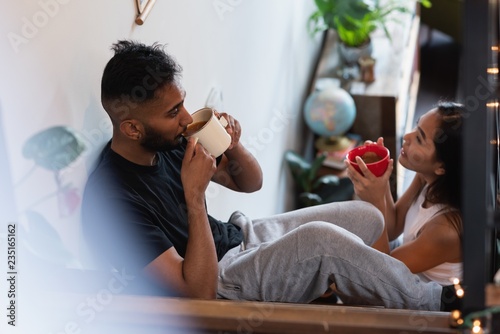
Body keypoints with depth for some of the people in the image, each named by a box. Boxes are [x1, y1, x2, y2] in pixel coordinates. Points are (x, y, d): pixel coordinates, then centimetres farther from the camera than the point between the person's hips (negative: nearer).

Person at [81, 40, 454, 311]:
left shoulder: (168, 142, -5)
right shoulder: (112, 201, -28)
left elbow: (250, 182, 8)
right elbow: (199, 289, -29)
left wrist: (233, 146, -14)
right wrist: (195, 195, -33)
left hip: (235, 237, 9)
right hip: (218, 287, -8)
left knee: (368, 216, 1)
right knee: (320, 238, -30)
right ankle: (431, 302, -9)